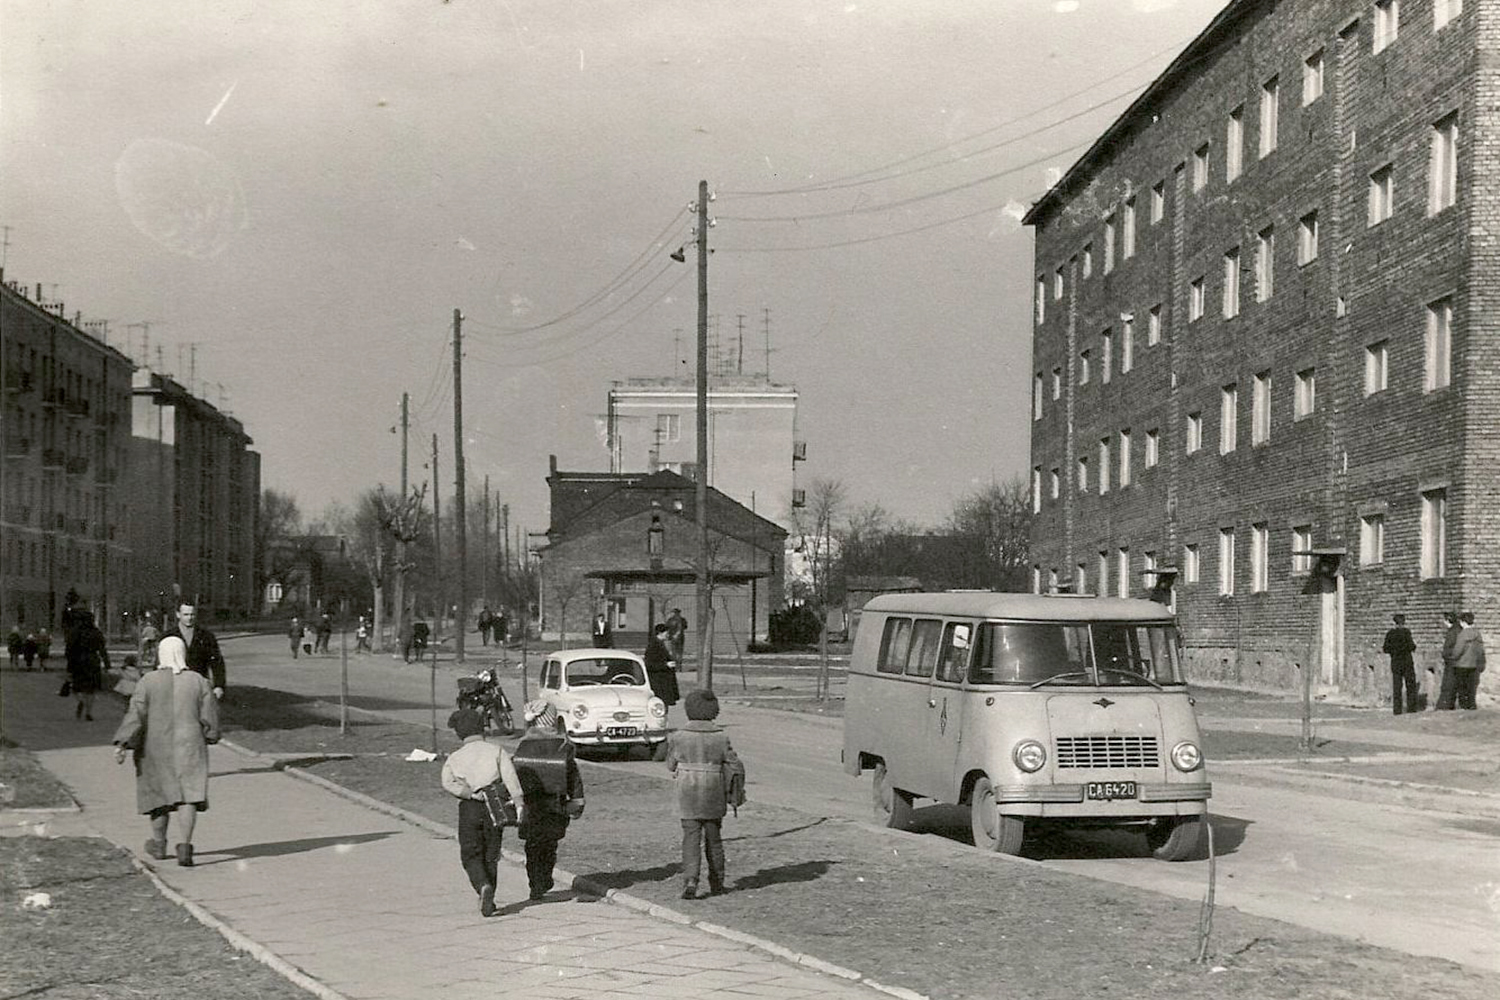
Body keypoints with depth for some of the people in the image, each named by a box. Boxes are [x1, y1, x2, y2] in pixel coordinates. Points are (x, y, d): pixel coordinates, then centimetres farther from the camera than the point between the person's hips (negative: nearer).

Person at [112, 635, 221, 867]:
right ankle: (185, 846, -20)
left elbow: (135, 714, -13)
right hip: (189, 748, 0)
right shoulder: (199, 681, -2)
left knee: (159, 792, 17)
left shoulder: (148, 682, -6)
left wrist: (122, 745, -15)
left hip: (156, 748, 1)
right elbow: (209, 717, 0)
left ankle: (159, 844, 29)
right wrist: (209, 737, 19)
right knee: (187, 796, -4)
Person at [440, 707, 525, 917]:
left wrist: (471, 793, -15)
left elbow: (448, 784, -10)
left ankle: (484, 886, -20)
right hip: (493, 808, 1)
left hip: (468, 808, -1)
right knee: (491, 856, 13)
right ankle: (488, 900, 16)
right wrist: (519, 803, -18)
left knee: (471, 855, 6)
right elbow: (510, 778, -10)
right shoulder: (497, 751, 5)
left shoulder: (454, 758, 8)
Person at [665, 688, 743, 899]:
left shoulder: (679, 737, -9)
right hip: (714, 798, 2)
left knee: (691, 839, -1)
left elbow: (671, 765, 4)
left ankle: (690, 880, -18)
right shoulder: (720, 737, -7)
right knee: (714, 839, 16)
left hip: (688, 797, -2)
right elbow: (736, 767, -3)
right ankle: (717, 883, 25)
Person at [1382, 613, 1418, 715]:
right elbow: (1410, 646, -14)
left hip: (1395, 662, 4)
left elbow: (1386, 649, 2)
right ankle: (1411, 708, 0)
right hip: (1407, 661, -4)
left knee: (1396, 687, 6)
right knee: (1410, 686, 4)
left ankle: (1397, 710, 3)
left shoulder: (1390, 633, 3)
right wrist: (1414, 646, 7)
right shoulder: (1406, 632, -9)